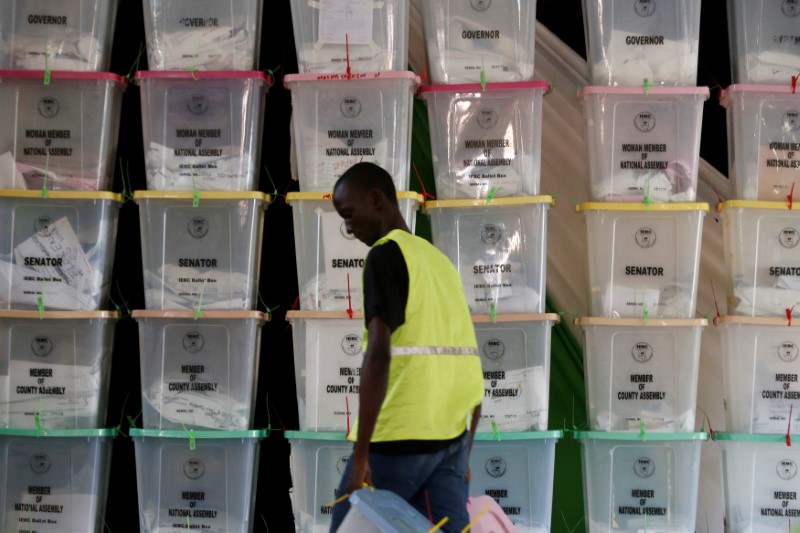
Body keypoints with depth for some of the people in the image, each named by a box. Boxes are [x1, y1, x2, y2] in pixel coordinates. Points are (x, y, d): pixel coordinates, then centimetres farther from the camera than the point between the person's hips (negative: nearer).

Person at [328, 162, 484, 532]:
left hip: (400, 434, -7)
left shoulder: (386, 254, -5)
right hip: (452, 435, 7)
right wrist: (463, 456, 23)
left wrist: (361, 453, -18)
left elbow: (379, 353, -17)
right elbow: (468, 363, 19)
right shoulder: (440, 261, 19)